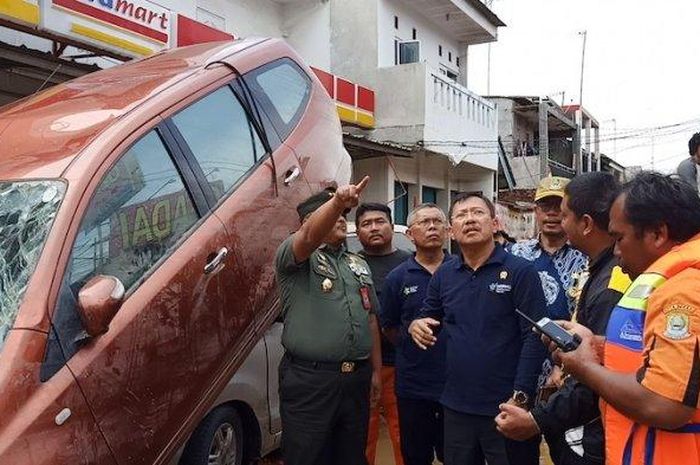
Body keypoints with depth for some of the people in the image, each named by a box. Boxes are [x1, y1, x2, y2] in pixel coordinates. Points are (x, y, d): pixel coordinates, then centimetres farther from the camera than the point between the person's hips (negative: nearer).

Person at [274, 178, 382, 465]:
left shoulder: (359, 265, 18)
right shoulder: (294, 256, -2)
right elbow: (310, 236, -26)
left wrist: (376, 370, 16)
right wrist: (337, 201, -43)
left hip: (357, 378, 6)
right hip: (309, 379, -6)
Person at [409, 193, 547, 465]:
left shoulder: (521, 271, -8)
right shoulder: (443, 275, 6)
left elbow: (534, 337, -11)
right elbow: (427, 318, 16)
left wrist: (520, 398, -16)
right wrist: (416, 325, -8)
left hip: (506, 407, -4)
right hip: (456, 406, 5)